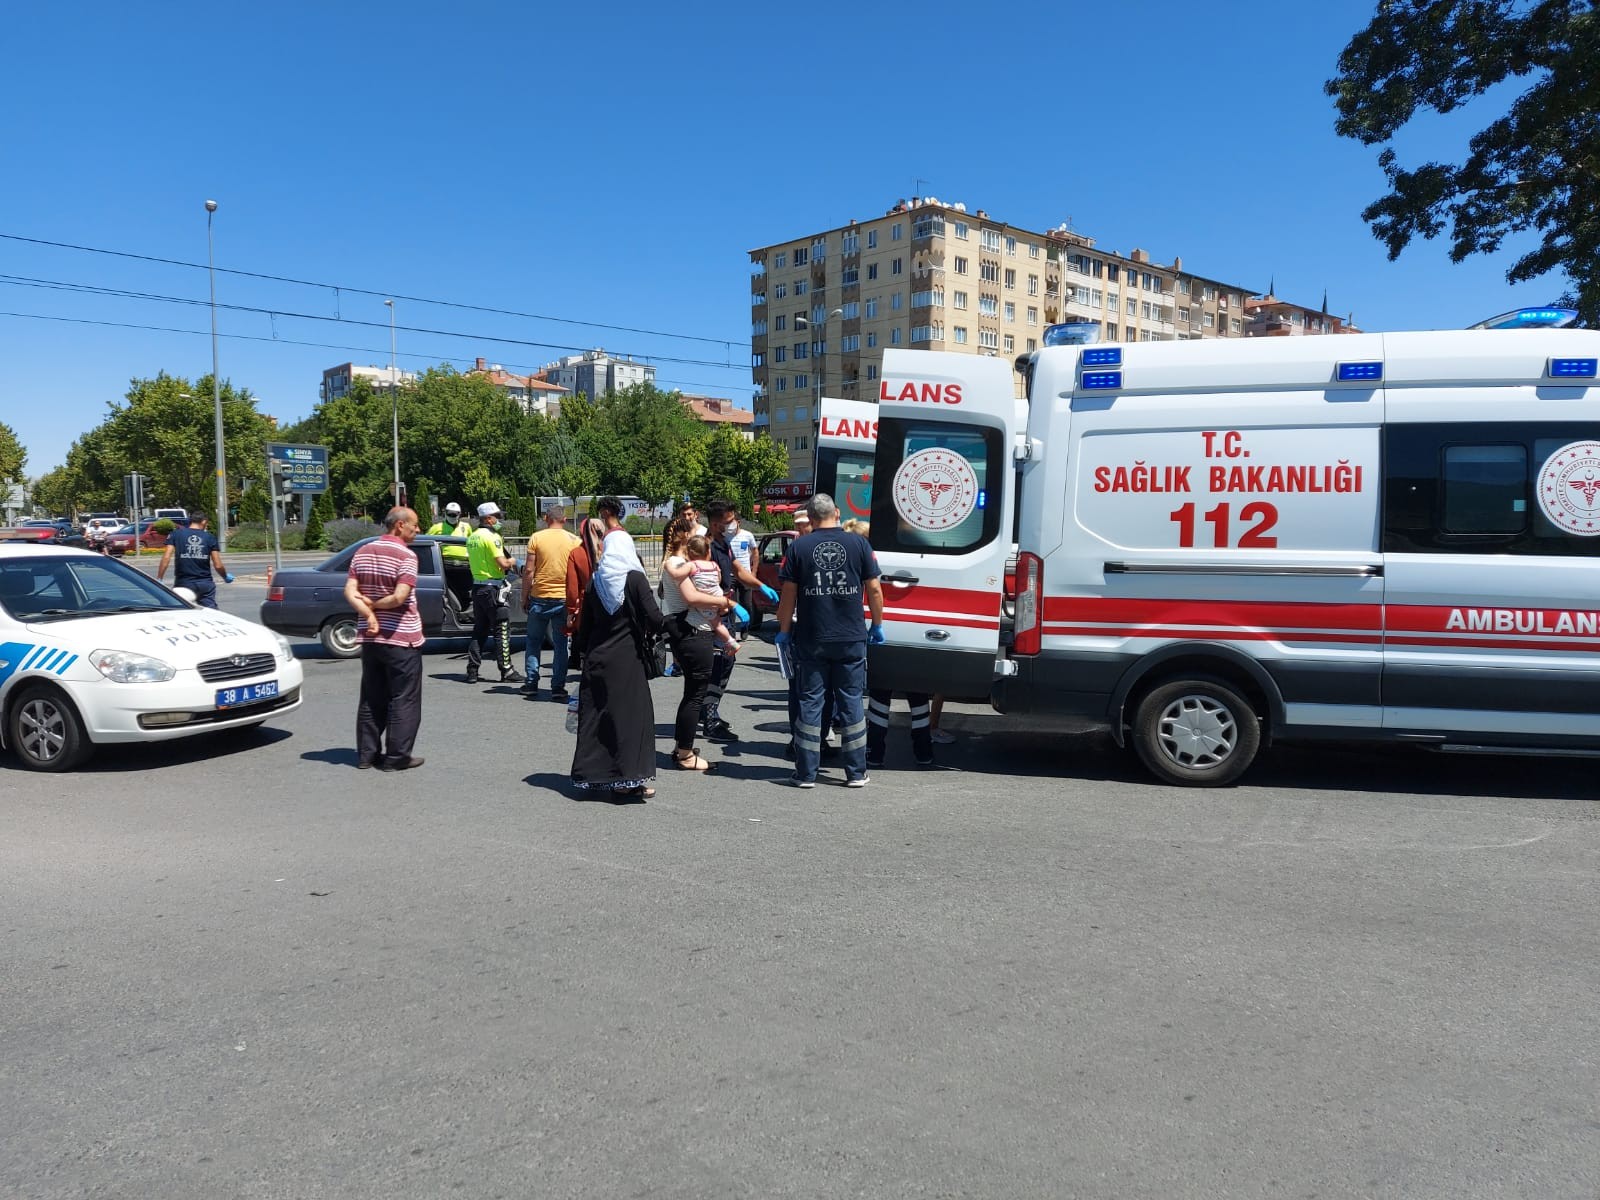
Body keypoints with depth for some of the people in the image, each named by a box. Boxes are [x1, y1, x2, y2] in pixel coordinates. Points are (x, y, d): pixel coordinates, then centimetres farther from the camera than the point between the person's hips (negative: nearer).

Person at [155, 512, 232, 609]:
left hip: (183, 583, 0)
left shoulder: (176, 534, 3)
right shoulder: (210, 537, 3)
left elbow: (166, 558, -7)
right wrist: (226, 577, 18)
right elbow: (218, 565, 0)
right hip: (205, 583, 0)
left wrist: (158, 579, -3)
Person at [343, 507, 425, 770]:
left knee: (371, 698, 14)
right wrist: (374, 604, -7)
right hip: (402, 639, -7)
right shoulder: (406, 555, -13)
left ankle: (367, 753, 18)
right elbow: (400, 597, -23)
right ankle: (397, 756, 3)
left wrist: (368, 614, -10)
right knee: (404, 699, 2)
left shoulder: (363, 552, 8)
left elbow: (350, 592, 0)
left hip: (370, 637, 7)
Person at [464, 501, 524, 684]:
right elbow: (503, 563, -20)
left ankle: (472, 670, 13)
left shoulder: (472, 537, 12)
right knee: (502, 629, -3)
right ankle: (507, 671, -1)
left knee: (479, 630, 13)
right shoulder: (492, 537, -15)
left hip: (477, 586, 9)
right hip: (493, 588, -9)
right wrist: (512, 561, 1)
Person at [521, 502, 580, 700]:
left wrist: (524, 597, 5)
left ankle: (531, 683, 12)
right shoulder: (574, 540, 2)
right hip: (564, 598, 1)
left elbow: (528, 570, -4)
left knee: (533, 641, 14)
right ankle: (558, 687, 4)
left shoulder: (536, 538, -2)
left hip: (539, 597, -1)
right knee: (560, 644, 6)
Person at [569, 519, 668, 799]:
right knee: (632, 713, 0)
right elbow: (653, 619, -12)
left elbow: (585, 623, 9)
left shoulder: (595, 582, 6)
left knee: (595, 714, 11)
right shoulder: (634, 578, -8)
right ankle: (628, 779, -1)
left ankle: (592, 775, 16)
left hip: (596, 659, 5)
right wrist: (667, 623, 9)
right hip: (627, 658, -5)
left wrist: (580, 653, 17)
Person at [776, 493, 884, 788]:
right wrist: (877, 625, 12)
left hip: (811, 640, 0)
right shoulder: (859, 543, 0)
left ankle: (806, 773, 9)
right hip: (851, 640, 0)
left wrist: (784, 630, 10)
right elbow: (874, 589, 0)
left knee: (810, 702, 6)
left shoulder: (799, 548, -1)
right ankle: (856, 773, 13)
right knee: (851, 701, 9)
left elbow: (788, 595, -1)